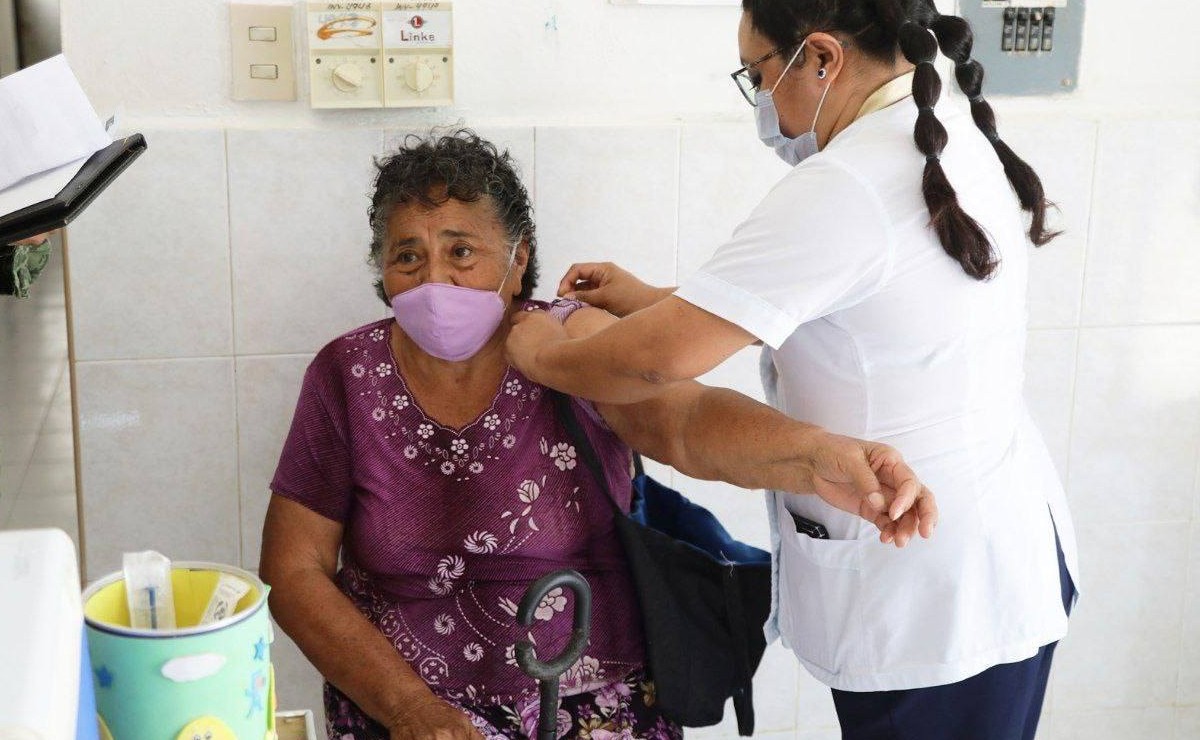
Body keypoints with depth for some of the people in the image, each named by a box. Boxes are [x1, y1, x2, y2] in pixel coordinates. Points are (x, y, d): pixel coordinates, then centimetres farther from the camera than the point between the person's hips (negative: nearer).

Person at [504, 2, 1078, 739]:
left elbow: (659, 360, -27)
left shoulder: (843, 188, -25)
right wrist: (652, 298, 11)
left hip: (928, 602, -9)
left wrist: (543, 357, -8)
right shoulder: (956, 140, 4)